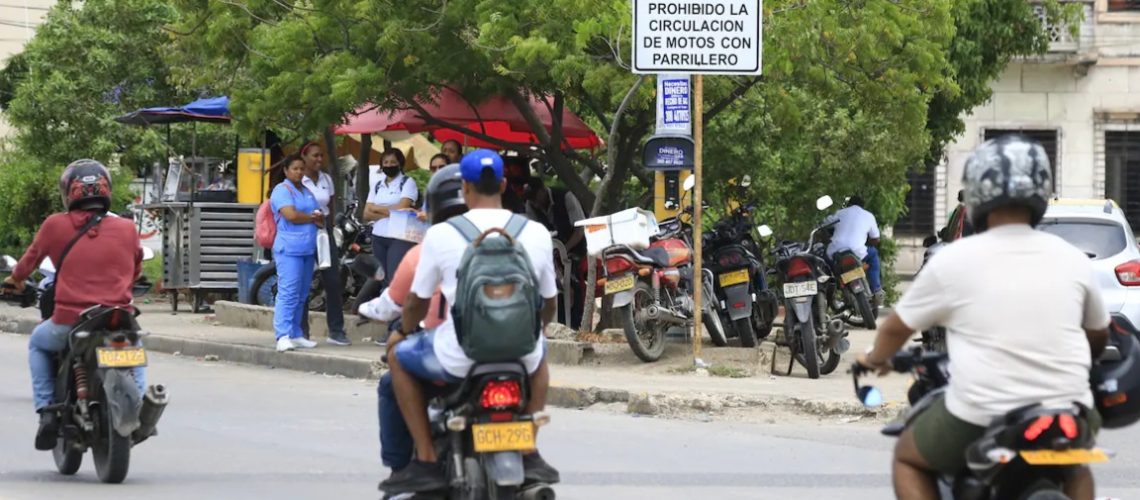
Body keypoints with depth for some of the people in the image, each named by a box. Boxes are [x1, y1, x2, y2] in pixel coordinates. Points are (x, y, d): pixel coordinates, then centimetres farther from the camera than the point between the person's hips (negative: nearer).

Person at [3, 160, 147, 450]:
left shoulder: (55, 225, 0)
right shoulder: (127, 229, 3)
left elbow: (32, 258, 16)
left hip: (69, 322, -1)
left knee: (38, 344, 31)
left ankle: (47, 412, 16)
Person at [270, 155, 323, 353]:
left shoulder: (307, 191, 21)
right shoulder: (282, 190, -4)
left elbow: (321, 219, 19)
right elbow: (291, 215, -18)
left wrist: (316, 218, -6)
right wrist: (313, 217, -1)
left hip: (307, 249, 8)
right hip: (289, 249, -8)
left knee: (302, 295, 9)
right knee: (288, 293, -15)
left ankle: (296, 334, 13)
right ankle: (283, 336, -20)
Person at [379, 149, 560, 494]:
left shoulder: (441, 235, -6)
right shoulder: (536, 233, 1)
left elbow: (418, 301, 6)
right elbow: (549, 304, 13)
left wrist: (402, 331, 28)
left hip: (460, 358, -3)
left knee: (399, 355, 25)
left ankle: (426, 460, 14)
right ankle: (530, 454, 28)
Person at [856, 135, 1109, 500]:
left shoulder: (953, 261, -4)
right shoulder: (1073, 260, 3)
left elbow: (898, 327, 10)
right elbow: (1099, 337, 19)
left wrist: (876, 358, 33)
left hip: (980, 420, -3)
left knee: (908, 458, 25)